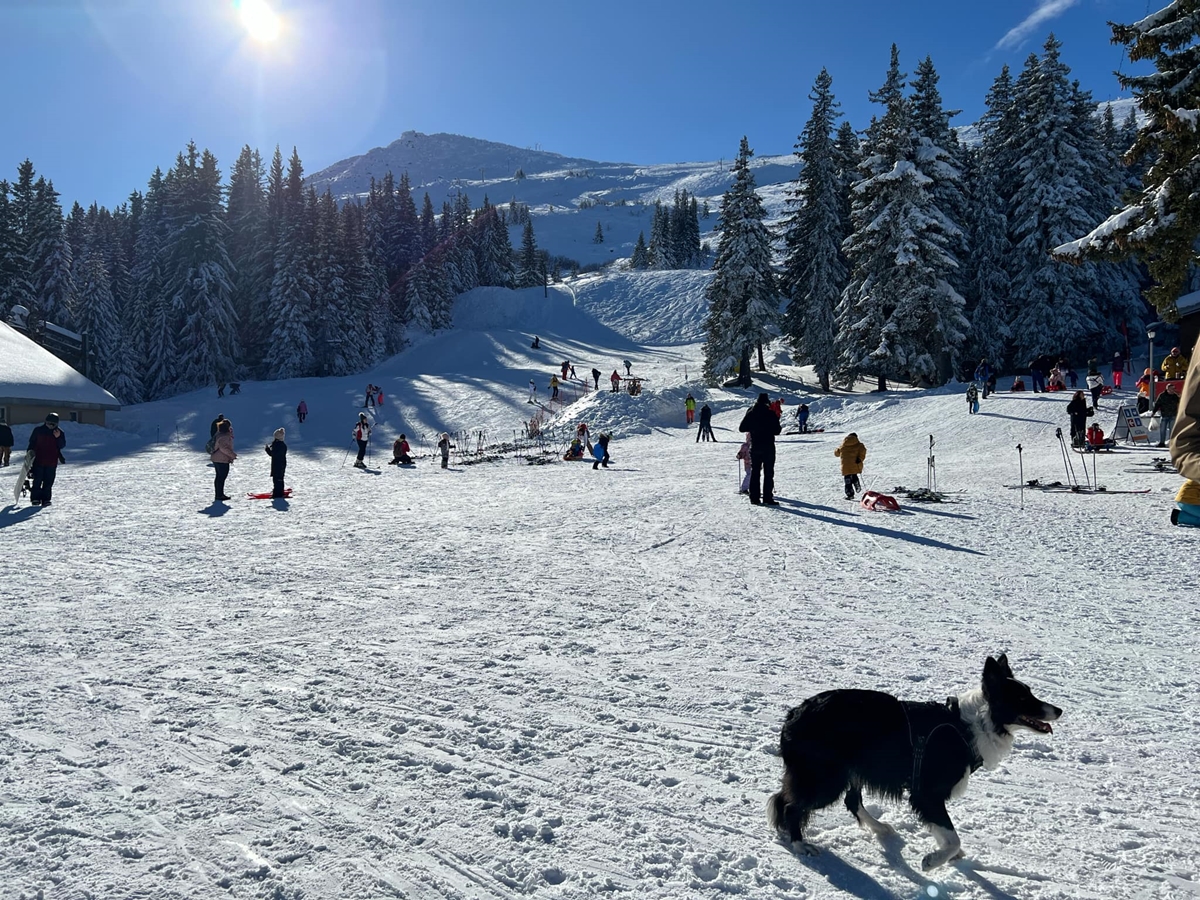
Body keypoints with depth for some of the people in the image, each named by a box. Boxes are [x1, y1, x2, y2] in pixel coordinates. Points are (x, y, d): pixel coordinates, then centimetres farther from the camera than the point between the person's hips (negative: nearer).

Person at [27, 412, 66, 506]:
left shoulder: (59, 432, 4)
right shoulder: (38, 430, 1)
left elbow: (62, 445, 1)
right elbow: (32, 442, 8)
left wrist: (58, 437, -16)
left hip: (52, 462, 1)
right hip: (38, 460, -1)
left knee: (48, 482, 2)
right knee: (37, 480, -2)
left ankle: (46, 499, 6)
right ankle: (35, 498, 3)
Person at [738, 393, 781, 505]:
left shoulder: (750, 413, 0)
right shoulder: (771, 414, -11)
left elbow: (742, 428, 3)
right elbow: (777, 430, -11)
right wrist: (780, 427, 10)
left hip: (755, 447, 3)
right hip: (768, 447, -3)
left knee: (755, 473, 10)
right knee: (768, 473, 1)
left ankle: (754, 497, 7)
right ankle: (767, 498, -3)